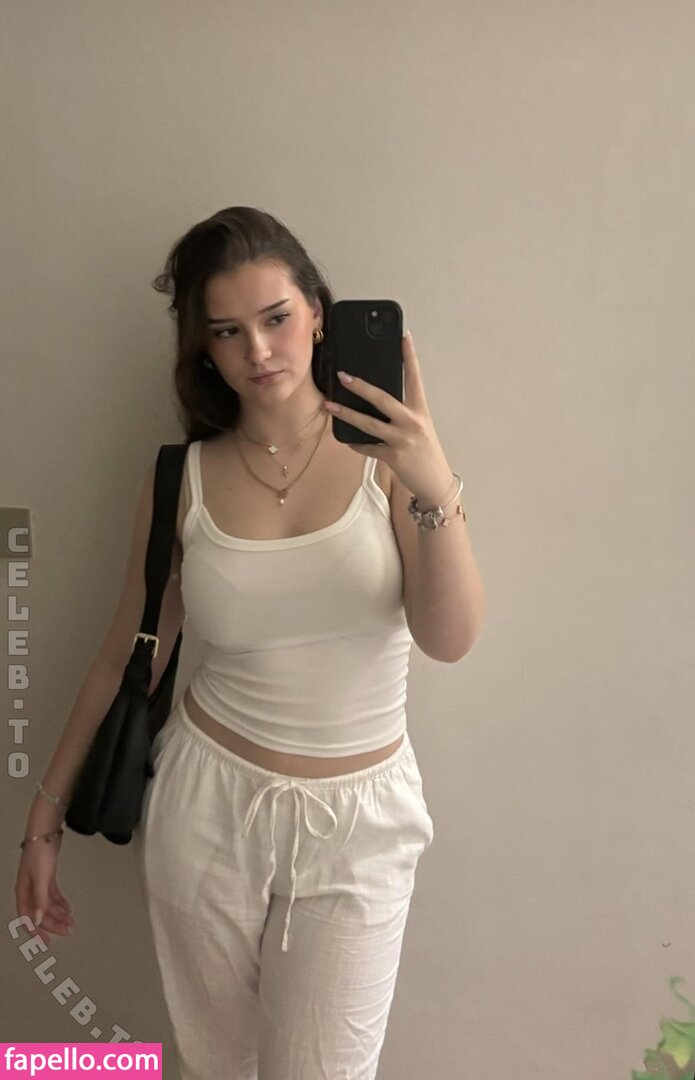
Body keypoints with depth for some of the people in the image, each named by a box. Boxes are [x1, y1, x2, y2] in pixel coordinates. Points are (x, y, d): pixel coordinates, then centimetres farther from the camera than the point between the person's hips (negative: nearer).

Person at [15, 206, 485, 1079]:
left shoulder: (385, 452, -10)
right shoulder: (182, 480, -6)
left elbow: (449, 639, -19)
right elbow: (127, 656, 2)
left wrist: (437, 489, -35)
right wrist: (45, 818, 6)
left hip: (355, 819, -1)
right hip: (206, 800, 2)